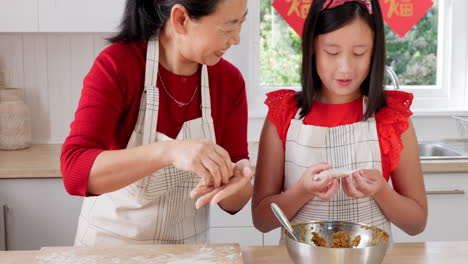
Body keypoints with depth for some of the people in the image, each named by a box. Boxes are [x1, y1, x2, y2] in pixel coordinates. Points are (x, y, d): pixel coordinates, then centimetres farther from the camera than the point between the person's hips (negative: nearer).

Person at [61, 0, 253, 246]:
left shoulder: (230, 81, -11)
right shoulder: (116, 66, -19)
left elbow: (233, 202, -8)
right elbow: (75, 172, -29)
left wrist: (237, 181, -30)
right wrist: (168, 151, -40)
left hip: (187, 245, 3)